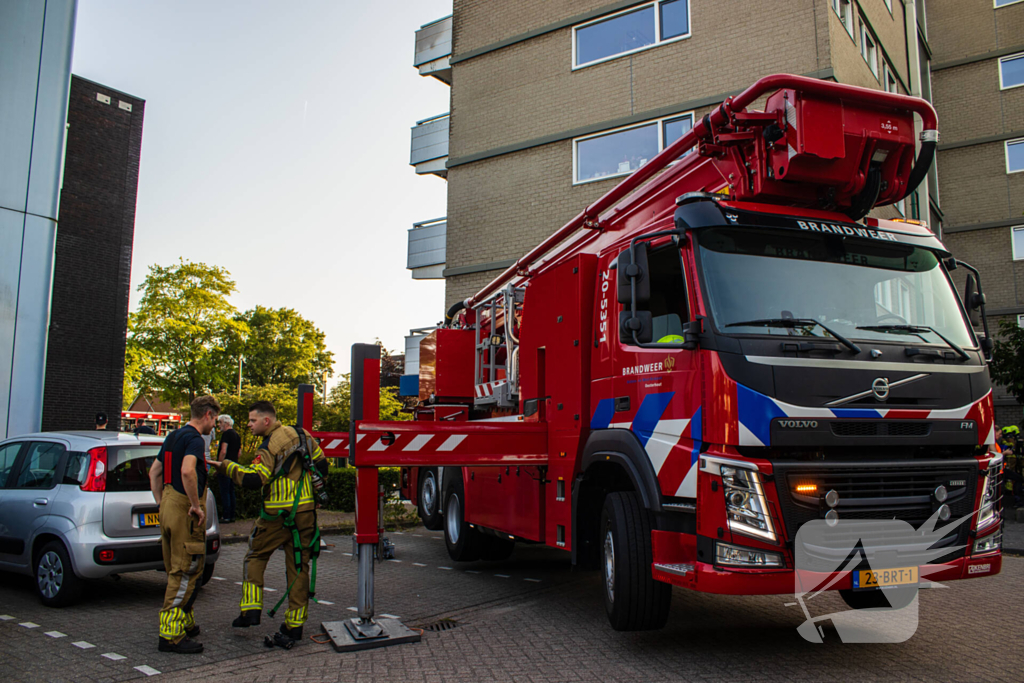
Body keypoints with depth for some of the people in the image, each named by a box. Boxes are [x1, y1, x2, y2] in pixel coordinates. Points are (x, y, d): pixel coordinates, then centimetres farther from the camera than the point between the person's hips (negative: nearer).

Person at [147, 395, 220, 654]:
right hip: (185, 512, -10)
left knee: (178, 572, 18)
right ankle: (171, 635, 0)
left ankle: (185, 623, 30)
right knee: (186, 573, -3)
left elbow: (154, 472, 22)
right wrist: (196, 506, -22)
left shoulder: (173, 436, 15)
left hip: (168, 509, 10)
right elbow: (187, 471, -32)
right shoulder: (194, 439, -15)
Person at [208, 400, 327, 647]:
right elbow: (321, 465, 15)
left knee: (255, 556, 16)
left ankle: (251, 610, 9)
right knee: (299, 566, 7)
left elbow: (253, 479, -21)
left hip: (277, 515, -6)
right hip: (306, 511, 6)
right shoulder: (303, 435, 9)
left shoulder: (269, 447, -13)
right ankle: (294, 626, 10)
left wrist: (227, 466, -10)